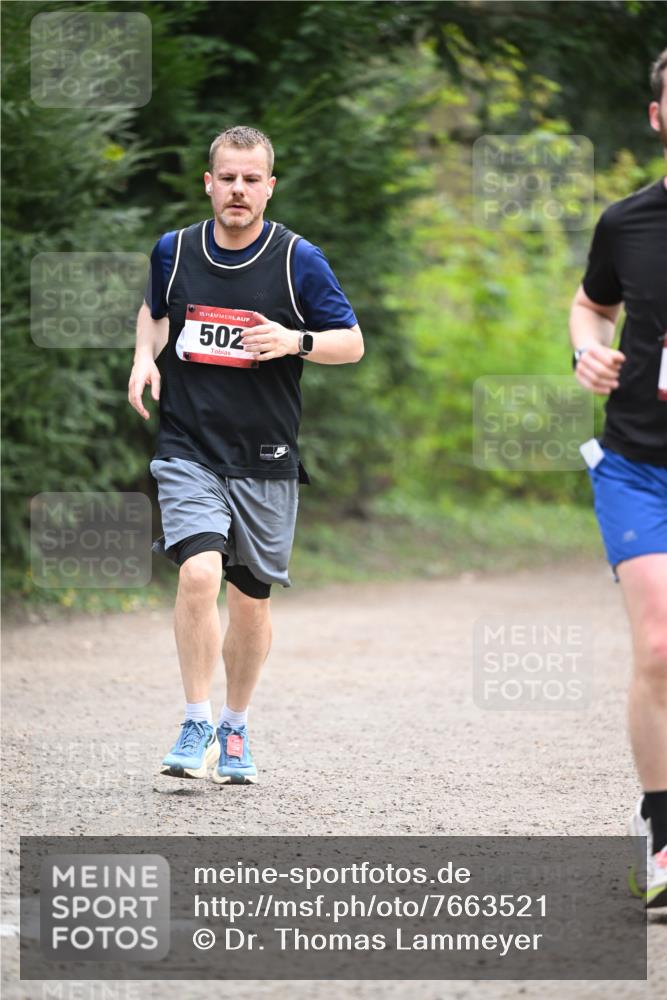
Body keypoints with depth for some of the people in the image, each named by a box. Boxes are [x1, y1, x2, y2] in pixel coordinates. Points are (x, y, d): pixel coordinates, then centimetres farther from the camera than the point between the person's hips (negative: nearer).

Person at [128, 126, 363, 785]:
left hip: (266, 459, 0)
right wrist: (145, 357, 4)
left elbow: (352, 343, 1)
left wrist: (293, 341, -17)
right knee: (199, 573, -21)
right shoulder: (173, 251, 2)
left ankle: (235, 729, 30)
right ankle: (196, 724, -10)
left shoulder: (298, 260, -4)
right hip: (188, 451, 0)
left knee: (251, 601, 10)